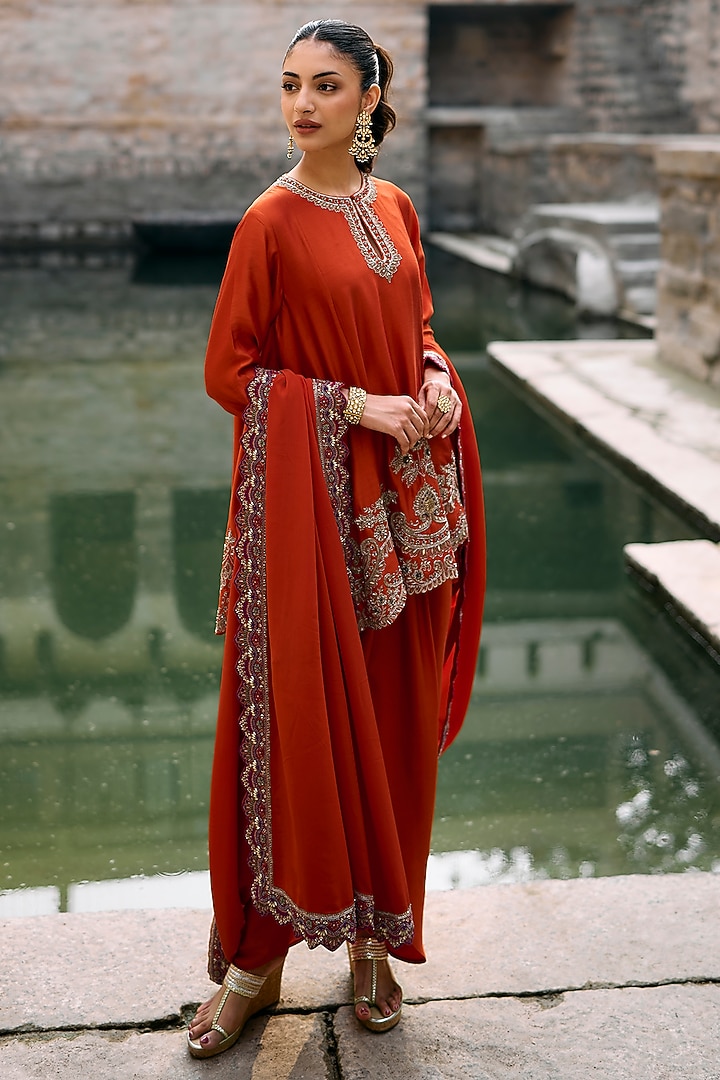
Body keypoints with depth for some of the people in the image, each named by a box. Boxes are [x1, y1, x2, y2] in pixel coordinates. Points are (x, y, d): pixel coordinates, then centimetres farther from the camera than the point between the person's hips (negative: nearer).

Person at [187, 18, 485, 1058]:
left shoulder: (395, 210, 9)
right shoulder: (272, 221, -7)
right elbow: (228, 370, -7)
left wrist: (437, 380, -2)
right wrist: (352, 404, -15)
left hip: (407, 497, 5)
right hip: (310, 501, -5)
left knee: (395, 721, 9)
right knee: (298, 720, -1)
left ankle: (374, 937, 26)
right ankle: (256, 958, 16)